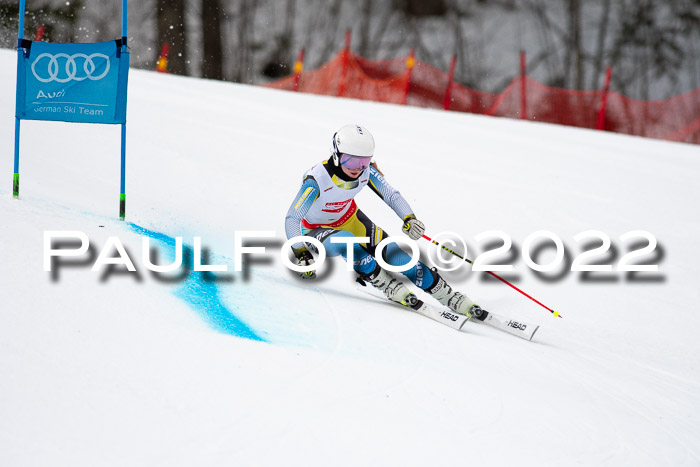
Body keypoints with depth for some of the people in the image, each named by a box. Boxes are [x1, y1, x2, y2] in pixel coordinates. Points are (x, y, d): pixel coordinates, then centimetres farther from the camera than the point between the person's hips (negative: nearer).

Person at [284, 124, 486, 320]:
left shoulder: (367, 172, -20)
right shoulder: (316, 180, -34)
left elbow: (391, 195, -11)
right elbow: (292, 219, -31)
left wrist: (409, 218, -30)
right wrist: (301, 254, -41)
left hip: (349, 219, 4)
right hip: (315, 229, -4)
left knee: (391, 251, -13)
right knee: (345, 242, -38)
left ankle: (446, 295, -2)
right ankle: (390, 288, -22)